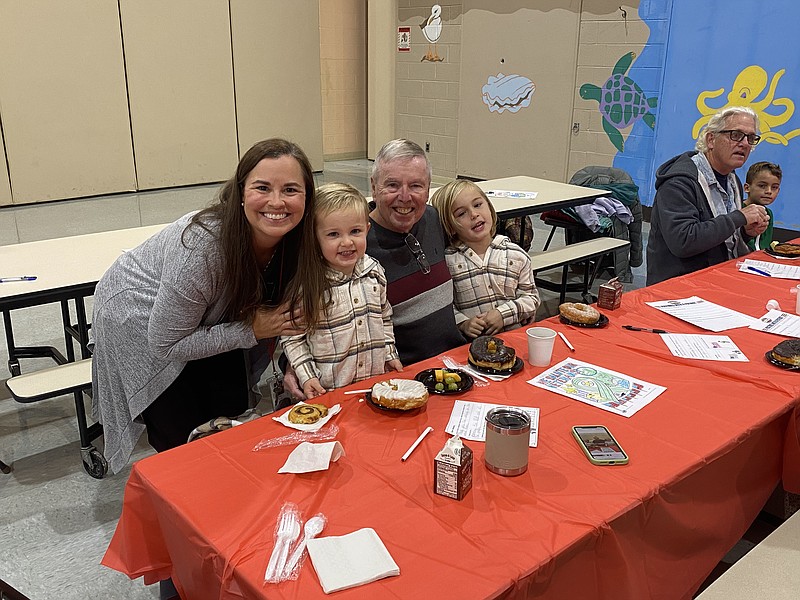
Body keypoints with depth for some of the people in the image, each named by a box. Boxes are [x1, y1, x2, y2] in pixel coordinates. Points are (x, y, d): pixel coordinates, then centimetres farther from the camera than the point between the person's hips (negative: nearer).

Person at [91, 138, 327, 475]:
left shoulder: (296, 238, -21)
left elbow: (288, 310, -2)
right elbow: (165, 345, -27)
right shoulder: (201, 247, -39)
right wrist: (251, 329, -30)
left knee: (233, 411, 4)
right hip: (138, 318, -5)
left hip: (207, 323, 6)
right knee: (184, 437, -6)